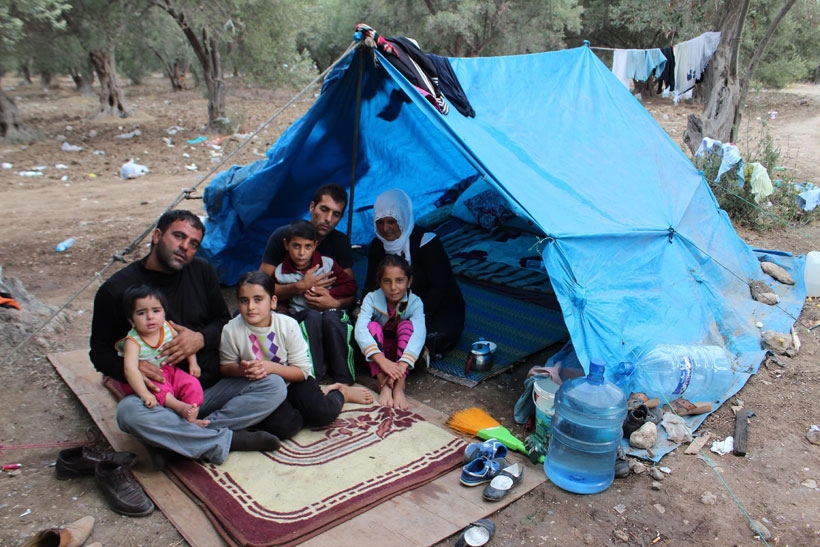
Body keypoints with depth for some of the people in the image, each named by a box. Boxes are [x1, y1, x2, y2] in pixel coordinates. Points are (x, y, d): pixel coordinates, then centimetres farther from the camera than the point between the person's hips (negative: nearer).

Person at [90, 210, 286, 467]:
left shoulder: (202, 272, 5)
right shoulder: (117, 289, -2)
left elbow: (223, 322, 11)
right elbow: (100, 351, 2)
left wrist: (201, 338, -13)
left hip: (213, 388, 3)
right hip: (159, 397, -3)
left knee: (274, 387, -19)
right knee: (129, 412, -36)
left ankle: (175, 441, -22)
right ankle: (228, 440, -21)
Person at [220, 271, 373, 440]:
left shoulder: (288, 325, -16)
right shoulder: (231, 331, -17)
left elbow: (302, 371, -13)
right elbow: (225, 367, -2)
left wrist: (270, 367, -29)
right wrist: (241, 370, -26)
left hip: (292, 380, 0)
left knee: (324, 413, -20)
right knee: (284, 426, -27)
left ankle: (341, 393, 17)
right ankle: (322, 393, 2)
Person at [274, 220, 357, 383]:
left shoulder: (327, 264, -1)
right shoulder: (281, 273, -1)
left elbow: (351, 286, 1)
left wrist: (328, 293, -11)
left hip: (330, 310, 0)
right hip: (301, 316, 0)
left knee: (330, 318, -34)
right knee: (314, 316, -34)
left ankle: (344, 381, -30)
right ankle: (314, 376, -30)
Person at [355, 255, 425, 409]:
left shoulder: (415, 302, -19)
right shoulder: (371, 299, -19)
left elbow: (419, 333, -36)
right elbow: (360, 329, -34)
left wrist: (402, 365, -52)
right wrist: (382, 360, -50)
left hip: (401, 351, 0)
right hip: (378, 352, 0)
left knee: (406, 325, -28)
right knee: (373, 326, -29)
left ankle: (399, 386, -37)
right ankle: (383, 385, -38)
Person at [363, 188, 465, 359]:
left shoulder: (427, 242, -18)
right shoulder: (378, 246, 1)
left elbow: (439, 287, -21)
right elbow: (371, 285, 3)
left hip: (441, 311, -5)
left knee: (433, 337, -37)